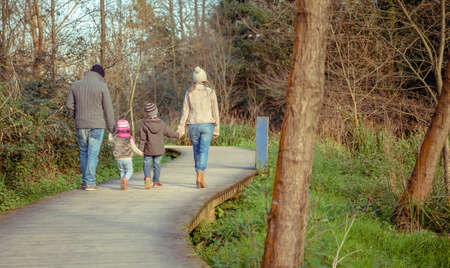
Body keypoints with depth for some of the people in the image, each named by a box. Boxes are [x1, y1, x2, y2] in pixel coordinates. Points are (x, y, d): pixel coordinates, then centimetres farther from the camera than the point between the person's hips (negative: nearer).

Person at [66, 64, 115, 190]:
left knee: (84, 152, 16)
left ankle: (85, 180, 17)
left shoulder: (75, 85, 5)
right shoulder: (102, 86, -6)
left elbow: (69, 105, 4)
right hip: (97, 125, -3)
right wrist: (111, 127, 4)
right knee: (93, 153, 1)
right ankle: (89, 182, -1)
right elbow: (108, 108, -5)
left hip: (80, 125, 3)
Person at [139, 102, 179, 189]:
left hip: (148, 150, -2)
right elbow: (169, 133, 8)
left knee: (147, 164, 5)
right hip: (159, 149, 2)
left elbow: (142, 139, -9)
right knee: (157, 164, 12)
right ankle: (156, 181, 16)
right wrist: (177, 135, 26)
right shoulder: (161, 123, -4)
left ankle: (147, 176, -20)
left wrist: (140, 150, -4)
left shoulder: (144, 124, -10)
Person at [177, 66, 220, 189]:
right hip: (207, 125, -2)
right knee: (203, 151, -5)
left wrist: (181, 128, -2)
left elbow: (185, 111, -2)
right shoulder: (211, 92, -3)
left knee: (197, 151, 16)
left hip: (193, 125, 2)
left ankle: (200, 177, 21)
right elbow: (215, 112, -1)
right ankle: (200, 177, -20)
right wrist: (216, 129, 4)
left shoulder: (189, 92, 1)